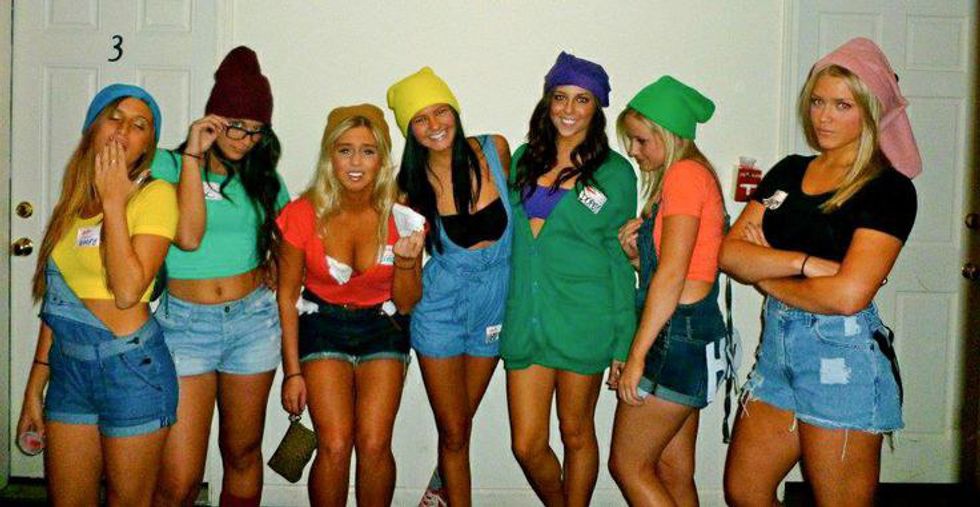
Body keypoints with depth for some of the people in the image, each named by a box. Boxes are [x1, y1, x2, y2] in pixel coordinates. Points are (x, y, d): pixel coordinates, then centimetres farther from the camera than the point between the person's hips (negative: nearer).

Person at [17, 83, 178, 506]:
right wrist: (35, 385, 13)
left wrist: (114, 202, -16)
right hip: (69, 367, 6)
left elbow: (127, 291, -21)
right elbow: (55, 300, 13)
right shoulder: (74, 202, 11)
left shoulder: (155, 194, -9)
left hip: (131, 368, -6)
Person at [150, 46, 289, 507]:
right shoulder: (168, 165, -3)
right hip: (184, 323, -3)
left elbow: (286, 233, 26)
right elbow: (188, 236, -19)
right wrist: (193, 156, -15)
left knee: (243, 454, 13)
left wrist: (273, 267, 7)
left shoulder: (263, 177, 8)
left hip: (252, 320, 4)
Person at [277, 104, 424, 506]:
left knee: (375, 445, -10)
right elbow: (287, 295, -3)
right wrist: (292, 371, -2)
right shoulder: (303, 215, -14)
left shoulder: (401, 216, -12)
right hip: (323, 325, -1)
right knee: (334, 446, -13)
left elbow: (406, 304, -4)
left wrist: (406, 260, -25)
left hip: (382, 326, 1)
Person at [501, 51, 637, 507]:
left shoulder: (615, 172, -1)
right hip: (524, 316, 3)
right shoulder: (524, 159, 9)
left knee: (576, 434, 10)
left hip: (583, 320, -3)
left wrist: (623, 344, -1)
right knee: (527, 446, 5)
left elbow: (620, 260, 2)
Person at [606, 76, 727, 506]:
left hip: (678, 334, -10)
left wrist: (636, 355, -17)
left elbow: (672, 276, -18)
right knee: (674, 471, 12)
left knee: (628, 465, -1)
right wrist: (637, 253, -1)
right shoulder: (686, 176, 17)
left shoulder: (685, 173, -12)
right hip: (686, 331, 10)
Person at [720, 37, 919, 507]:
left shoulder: (888, 188, -9)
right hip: (777, 345, 7)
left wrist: (766, 275, -6)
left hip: (843, 357, -6)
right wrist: (804, 262, -16)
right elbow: (729, 253, 0)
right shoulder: (788, 172, 11)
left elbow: (848, 295, -20)